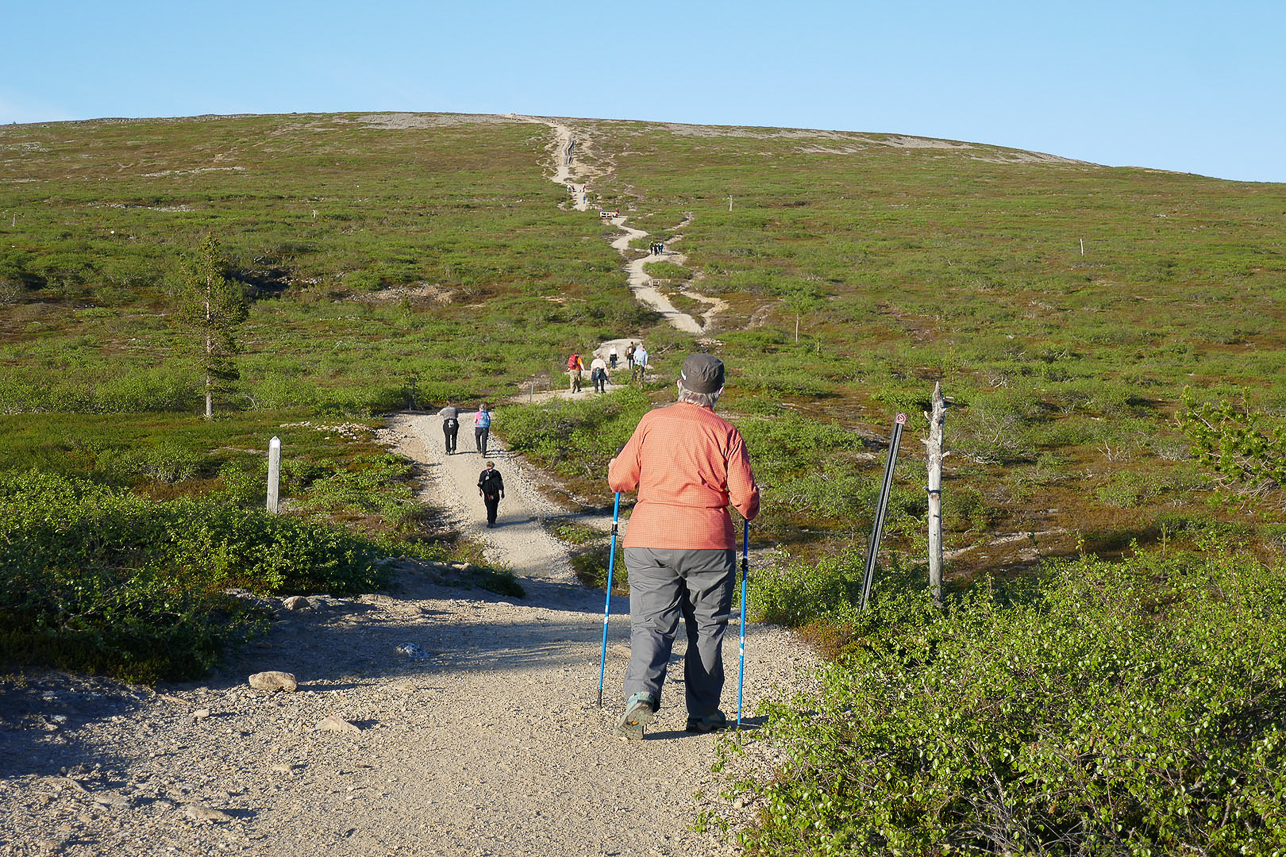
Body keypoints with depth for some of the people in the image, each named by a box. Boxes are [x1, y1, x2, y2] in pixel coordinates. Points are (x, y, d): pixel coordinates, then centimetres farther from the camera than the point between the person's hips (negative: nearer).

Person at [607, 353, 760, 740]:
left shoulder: (652, 422, 0)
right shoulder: (725, 433, -3)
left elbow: (619, 479, 4)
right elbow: (745, 496, -4)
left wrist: (614, 466, 26)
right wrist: (750, 514, 18)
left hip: (648, 540, 1)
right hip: (708, 542, -1)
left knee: (650, 623, 4)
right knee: (706, 627, 12)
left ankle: (641, 694, -18)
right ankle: (703, 712, 18)